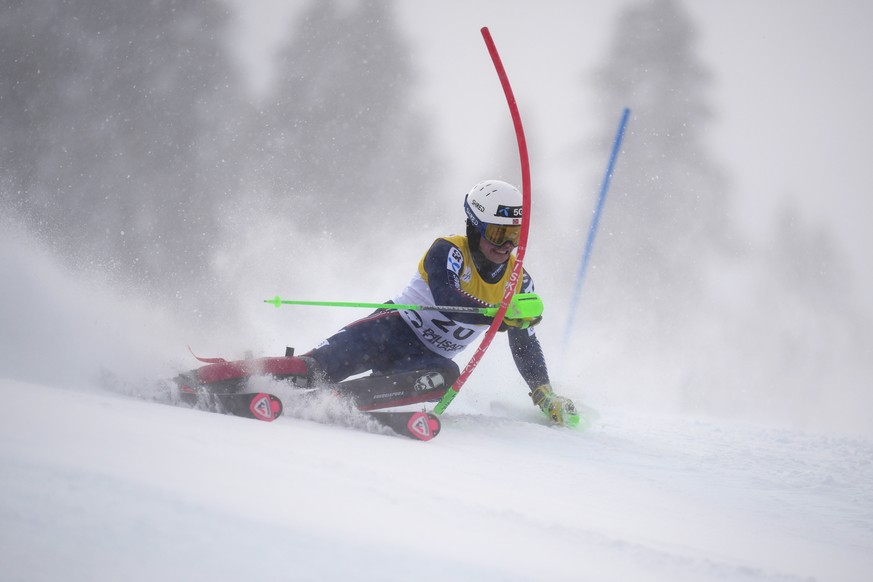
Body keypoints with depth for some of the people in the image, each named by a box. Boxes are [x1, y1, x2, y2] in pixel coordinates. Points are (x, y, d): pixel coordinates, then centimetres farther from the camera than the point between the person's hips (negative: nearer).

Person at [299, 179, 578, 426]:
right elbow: (447, 301, -32)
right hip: (395, 328, -3)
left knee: (446, 377, -35)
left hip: (428, 358, 3)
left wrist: (545, 395, 5)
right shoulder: (448, 251, -14)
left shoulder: (519, 281, 3)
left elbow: (525, 343, 13)